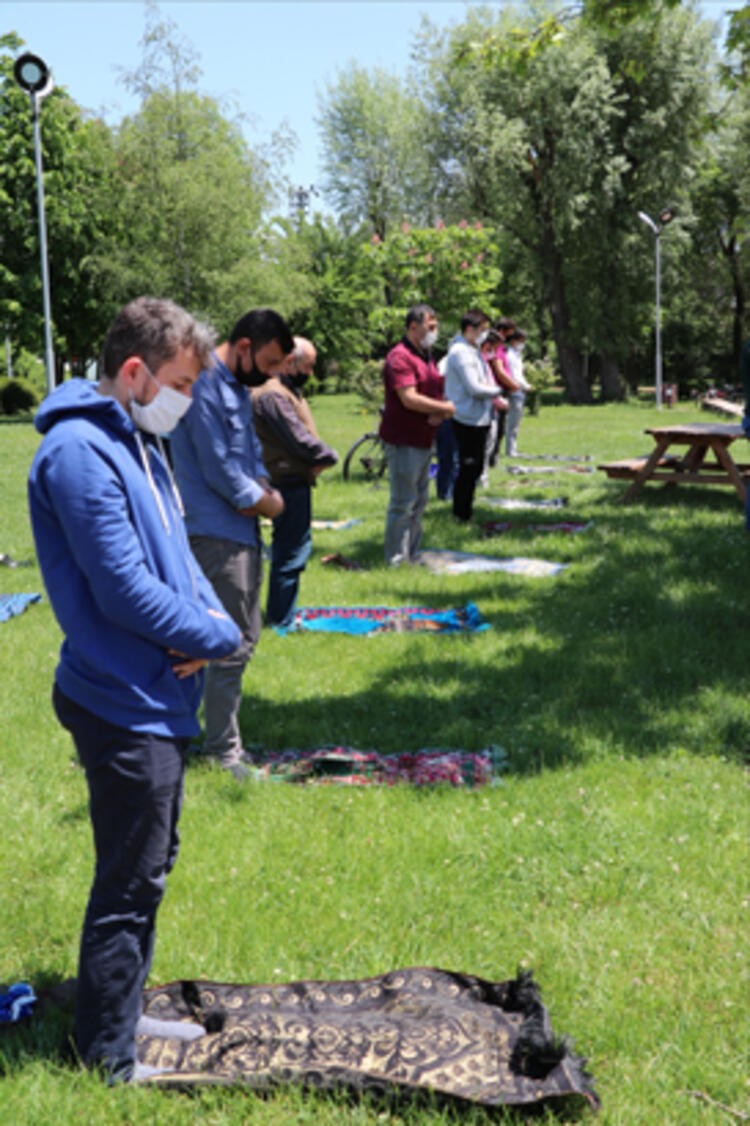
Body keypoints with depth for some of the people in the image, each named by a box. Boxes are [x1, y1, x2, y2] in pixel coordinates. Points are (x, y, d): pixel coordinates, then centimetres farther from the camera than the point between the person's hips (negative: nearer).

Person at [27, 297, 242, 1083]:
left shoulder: (136, 442, 11)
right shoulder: (80, 452, -21)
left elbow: (173, 553, 15)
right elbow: (125, 592, -24)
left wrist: (207, 619, -6)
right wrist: (219, 636, -11)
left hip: (157, 695, 10)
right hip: (123, 703, -10)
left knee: (151, 863, 21)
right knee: (130, 883, 1)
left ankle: (126, 1008, 38)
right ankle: (109, 1057, 15)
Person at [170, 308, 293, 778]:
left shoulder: (238, 387, 13)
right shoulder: (206, 388, -19)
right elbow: (220, 470, -21)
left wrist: (265, 491, -4)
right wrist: (265, 504, -6)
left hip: (244, 529, 10)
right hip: (217, 534, -10)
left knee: (243, 638, 17)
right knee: (234, 646, -5)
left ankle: (223, 732, 30)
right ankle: (224, 751, 6)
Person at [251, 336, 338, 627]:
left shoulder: (287, 391, 16)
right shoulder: (273, 395, -20)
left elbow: (304, 435, 16)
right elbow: (299, 439, -22)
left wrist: (318, 459, -2)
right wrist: (328, 456, -6)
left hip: (295, 480, 11)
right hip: (289, 485, -11)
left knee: (296, 548, 19)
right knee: (290, 555, -4)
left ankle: (280, 614, 28)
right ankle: (281, 620, 4)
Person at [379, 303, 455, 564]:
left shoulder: (426, 355, 15)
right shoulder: (400, 357, -16)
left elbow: (436, 393, 18)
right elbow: (409, 399, -25)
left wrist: (440, 413, -4)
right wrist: (444, 407, -14)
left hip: (423, 440, 10)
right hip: (404, 441, -10)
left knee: (418, 501, 16)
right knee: (403, 503, -5)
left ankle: (412, 554, 25)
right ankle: (396, 560, 2)